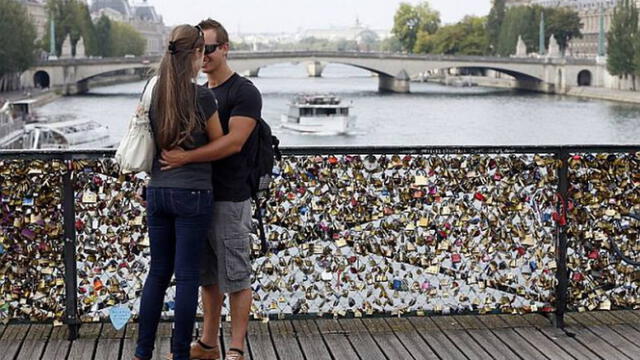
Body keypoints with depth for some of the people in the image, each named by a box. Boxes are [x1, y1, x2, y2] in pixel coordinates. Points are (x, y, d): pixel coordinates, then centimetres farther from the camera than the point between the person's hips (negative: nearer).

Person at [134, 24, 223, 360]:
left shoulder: (154, 93, 4)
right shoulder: (202, 96, -13)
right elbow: (220, 145, 0)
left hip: (157, 191, 6)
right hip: (192, 194, -6)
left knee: (158, 273, 13)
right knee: (187, 276, 2)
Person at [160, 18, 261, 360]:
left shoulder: (244, 92, -10)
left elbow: (234, 142, -22)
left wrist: (186, 157, -28)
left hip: (230, 200, -8)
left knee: (235, 277, -2)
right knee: (208, 276, 13)